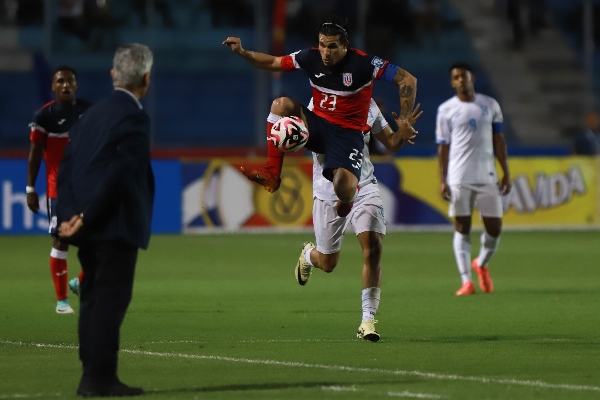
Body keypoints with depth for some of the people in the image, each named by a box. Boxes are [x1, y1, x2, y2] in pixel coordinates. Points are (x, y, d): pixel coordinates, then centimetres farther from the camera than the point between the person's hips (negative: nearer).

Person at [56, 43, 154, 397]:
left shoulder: (92, 115, 14)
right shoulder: (135, 119, -12)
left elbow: (66, 168, 9)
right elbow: (118, 173, -20)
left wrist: (70, 216, 2)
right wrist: (86, 218, -17)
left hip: (89, 231, 8)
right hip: (117, 227, -8)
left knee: (94, 298, 11)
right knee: (111, 299, -5)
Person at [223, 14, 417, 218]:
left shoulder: (363, 63, -17)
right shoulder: (311, 57, -5)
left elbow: (408, 80, -15)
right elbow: (273, 62, 9)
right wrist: (242, 52, -7)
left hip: (348, 133, -4)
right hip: (317, 125, 4)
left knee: (344, 189, -30)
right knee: (281, 104, -24)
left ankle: (347, 198, 13)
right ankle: (271, 174, -18)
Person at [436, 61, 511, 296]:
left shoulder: (490, 105, 10)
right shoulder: (446, 109, 4)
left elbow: (498, 140, 12)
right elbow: (443, 146, 4)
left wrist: (506, 173, 7)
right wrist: (442, 180, -2)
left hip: (487, 176, 2)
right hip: (458, 178, -2)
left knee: (494, 228, 1)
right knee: (462, 227, -4)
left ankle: (481, 264, 29)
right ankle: (466, 281, -3)